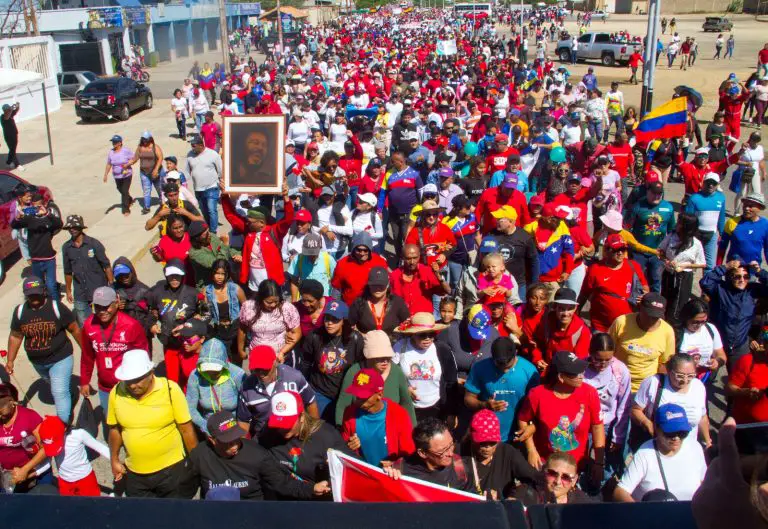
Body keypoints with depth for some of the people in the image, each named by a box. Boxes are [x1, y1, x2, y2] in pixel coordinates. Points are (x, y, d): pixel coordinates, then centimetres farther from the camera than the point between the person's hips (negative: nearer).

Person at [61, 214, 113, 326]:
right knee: (83, 325, 7)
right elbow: (68, 271, 14)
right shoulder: (66, 247, 3)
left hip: (99, 291, -3)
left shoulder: (94, 244, -7)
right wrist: (68, 291, 16)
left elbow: (106, 265, -5)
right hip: (80, 294, 3)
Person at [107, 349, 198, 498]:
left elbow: (186, 429, -10)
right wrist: (115, 460, 11)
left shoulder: (170, 389, -18)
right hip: (134, 473, 3)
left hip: (172, 469, -2)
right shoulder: (116, 393, -9)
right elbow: (115, 429, 6)